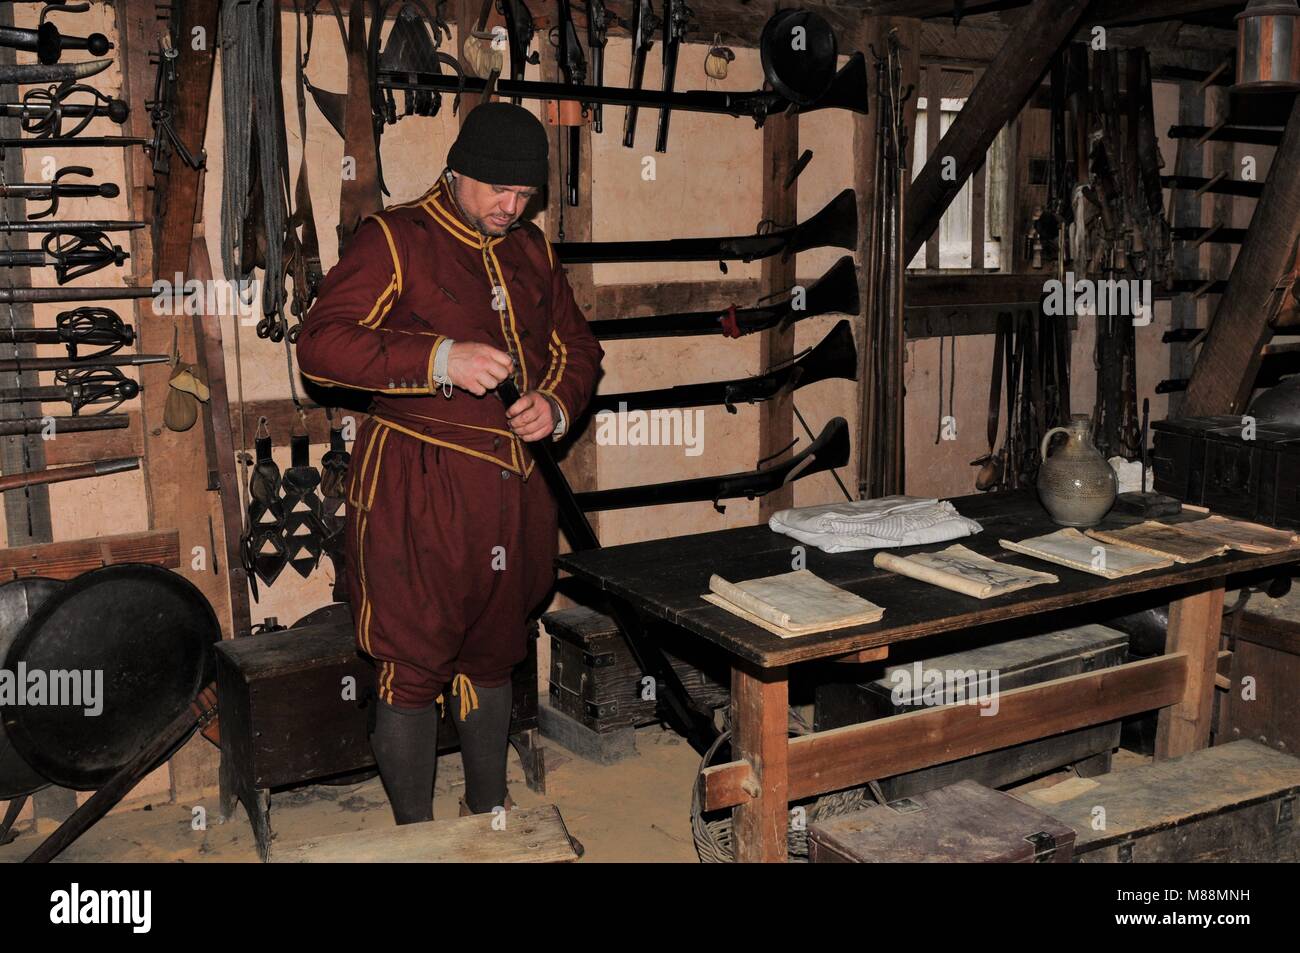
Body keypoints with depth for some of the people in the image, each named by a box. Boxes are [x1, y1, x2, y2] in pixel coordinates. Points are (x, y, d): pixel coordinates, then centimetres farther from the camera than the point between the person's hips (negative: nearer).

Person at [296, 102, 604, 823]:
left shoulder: (531, 251, 14)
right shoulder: (393, 239, -6)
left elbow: (577, 348, 23)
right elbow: (319, 344, -16)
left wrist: (557, 404, 1)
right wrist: (440, 359, -25)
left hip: (510, 489, 7)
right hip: (416, 491, -6)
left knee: (492, 654, 18)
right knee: (413, 667, 0)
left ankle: (488, 810, 35)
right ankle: (414, 837, 17)